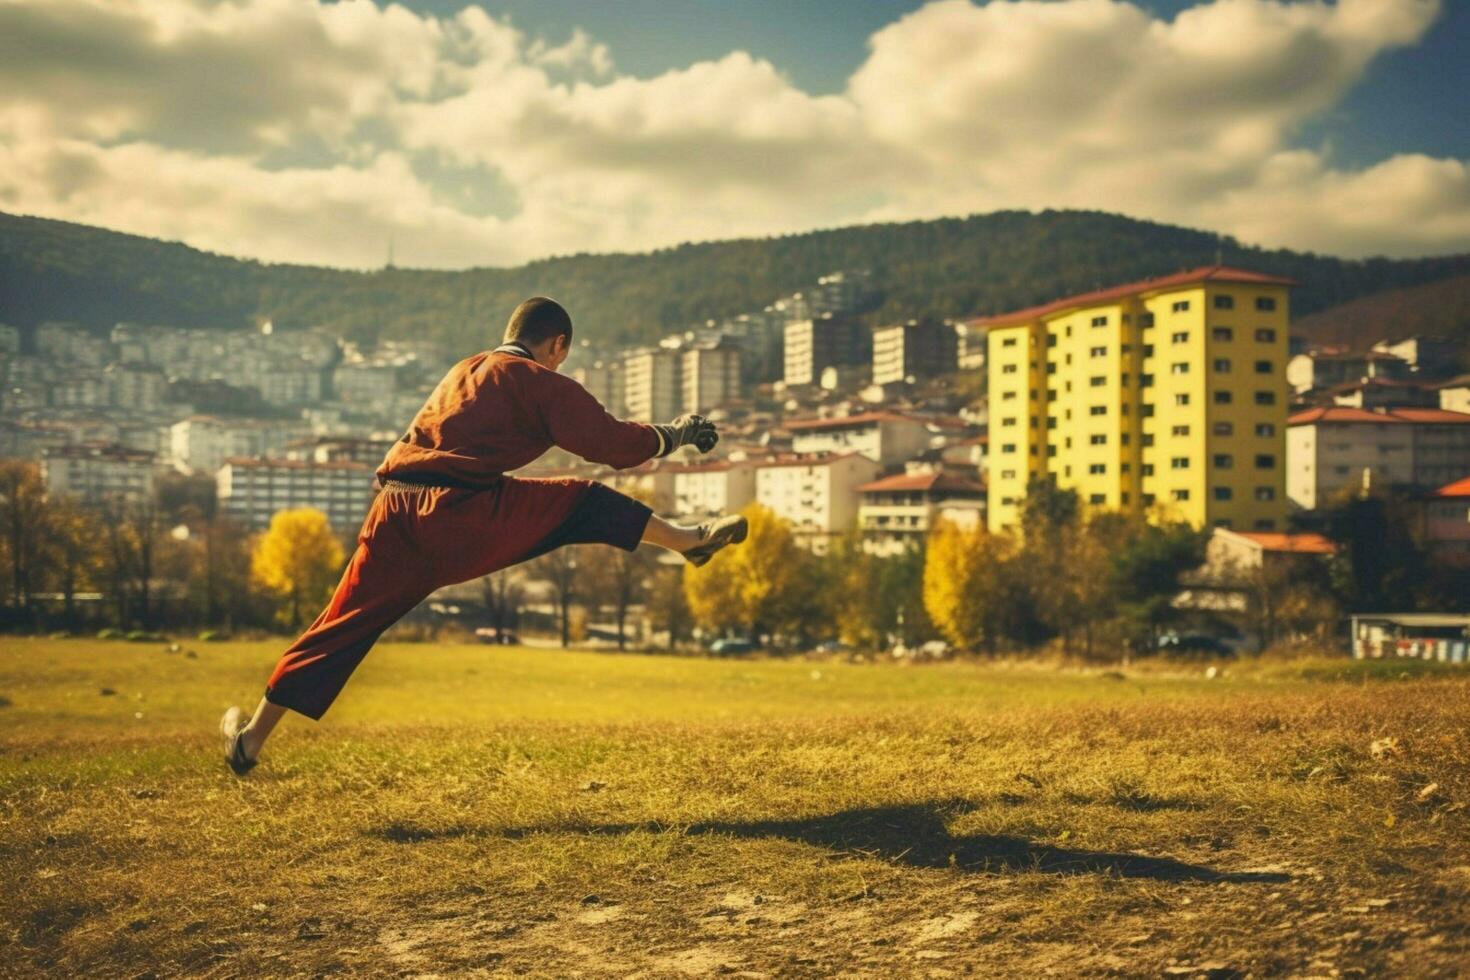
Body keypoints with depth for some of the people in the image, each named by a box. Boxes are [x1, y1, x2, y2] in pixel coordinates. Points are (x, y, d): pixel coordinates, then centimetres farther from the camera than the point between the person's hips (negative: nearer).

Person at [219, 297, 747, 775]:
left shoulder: (465, 371, 27)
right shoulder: (541, 384, 5)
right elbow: (612, 444, 2)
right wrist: (675, 435, 19)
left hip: (395, 515, 6)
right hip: (459, 516, -6)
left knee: (344, 622, 10)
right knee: (583, 502, 9)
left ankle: (253, 735, 11)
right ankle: (688, 538, 16)